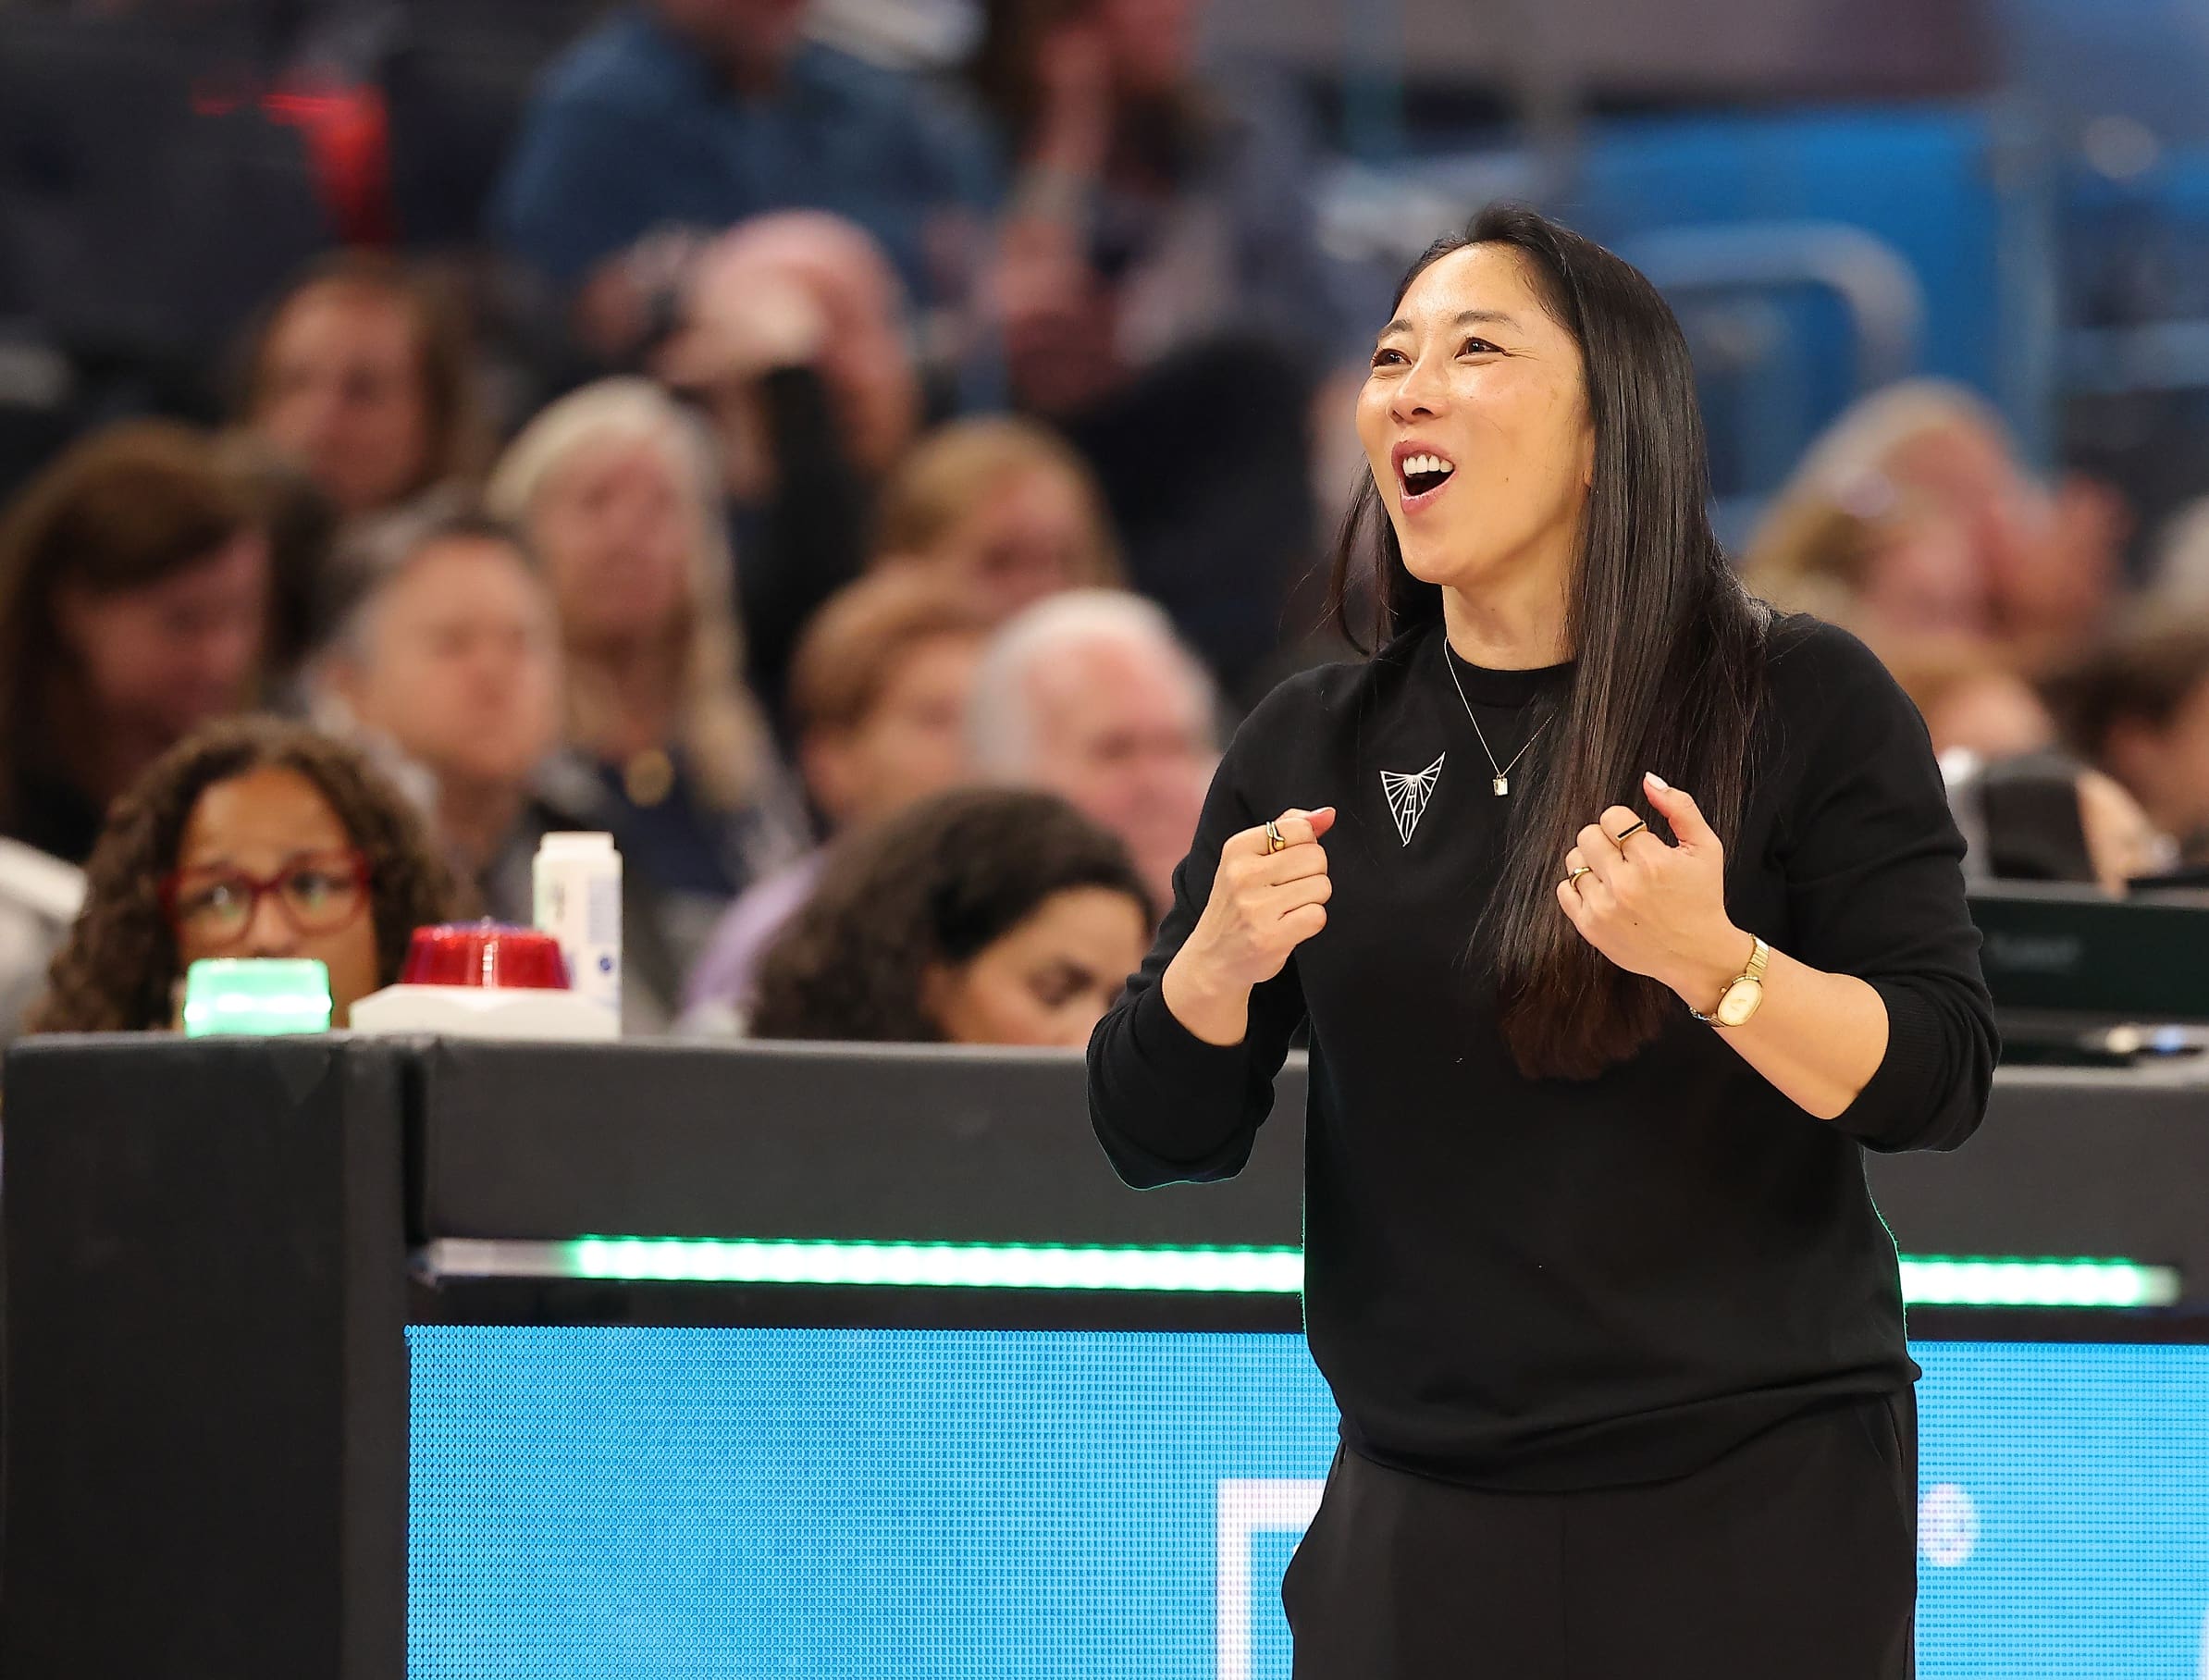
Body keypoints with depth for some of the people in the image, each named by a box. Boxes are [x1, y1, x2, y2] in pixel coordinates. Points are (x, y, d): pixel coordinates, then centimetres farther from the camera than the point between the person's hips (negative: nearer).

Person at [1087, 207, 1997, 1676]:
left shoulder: (1802, 705, -5)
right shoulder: (1314, 749, 5)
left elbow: (1938, 1083, -10)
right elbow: (1160, 1138, 5)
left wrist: (1710, 962, -27)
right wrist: (1217, 965, -15)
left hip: (1752, 1507, -3)